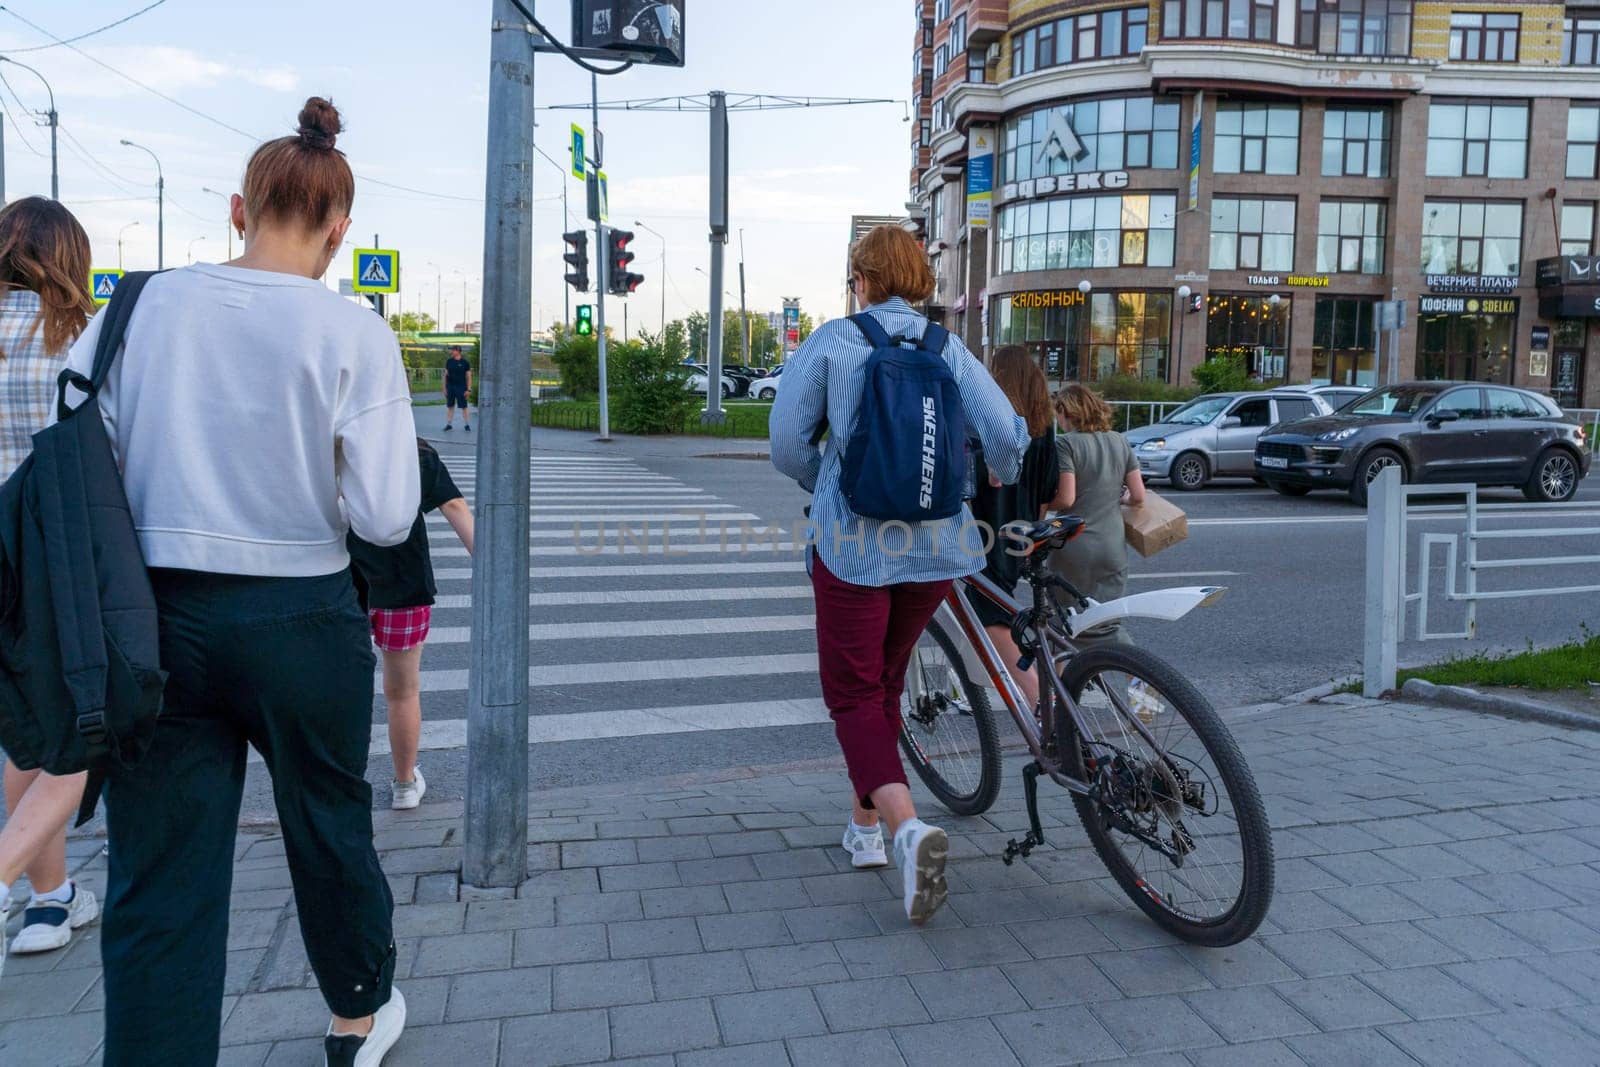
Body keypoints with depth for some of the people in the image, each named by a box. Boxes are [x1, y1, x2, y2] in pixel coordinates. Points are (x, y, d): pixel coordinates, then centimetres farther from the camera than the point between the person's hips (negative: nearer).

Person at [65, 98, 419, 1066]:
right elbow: (384, 517, -12)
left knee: (158, 875, 9)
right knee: (329, 824, 20)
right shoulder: (355, 335, -9)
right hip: (300, 623, -1)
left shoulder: (142, 305, -1)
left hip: (158, 617, 2)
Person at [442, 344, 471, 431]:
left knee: (464, 406, -3)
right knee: (450, 406, 7)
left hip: (461, 387, -3)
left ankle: (467, 424, 4)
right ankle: (448, 424, 14)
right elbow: (446, 375, 11)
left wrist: (468, 389, -8)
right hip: (450, 387, 3)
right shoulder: (449, 362, 7)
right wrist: (444, 388, 6)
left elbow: (469, 377, -1)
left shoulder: (464, 362, -2)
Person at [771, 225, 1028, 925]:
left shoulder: (829, 343, -3)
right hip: (935, 546, 4)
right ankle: (865, 827, 30)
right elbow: (1005, 433, -6)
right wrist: (1001, 478, 16)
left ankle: (909, 827, -18)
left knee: (854, 695, 5)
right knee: (886, 685, 21)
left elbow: (787, 445, -6)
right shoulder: (948, 349, 4)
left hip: (853, 543, -4)